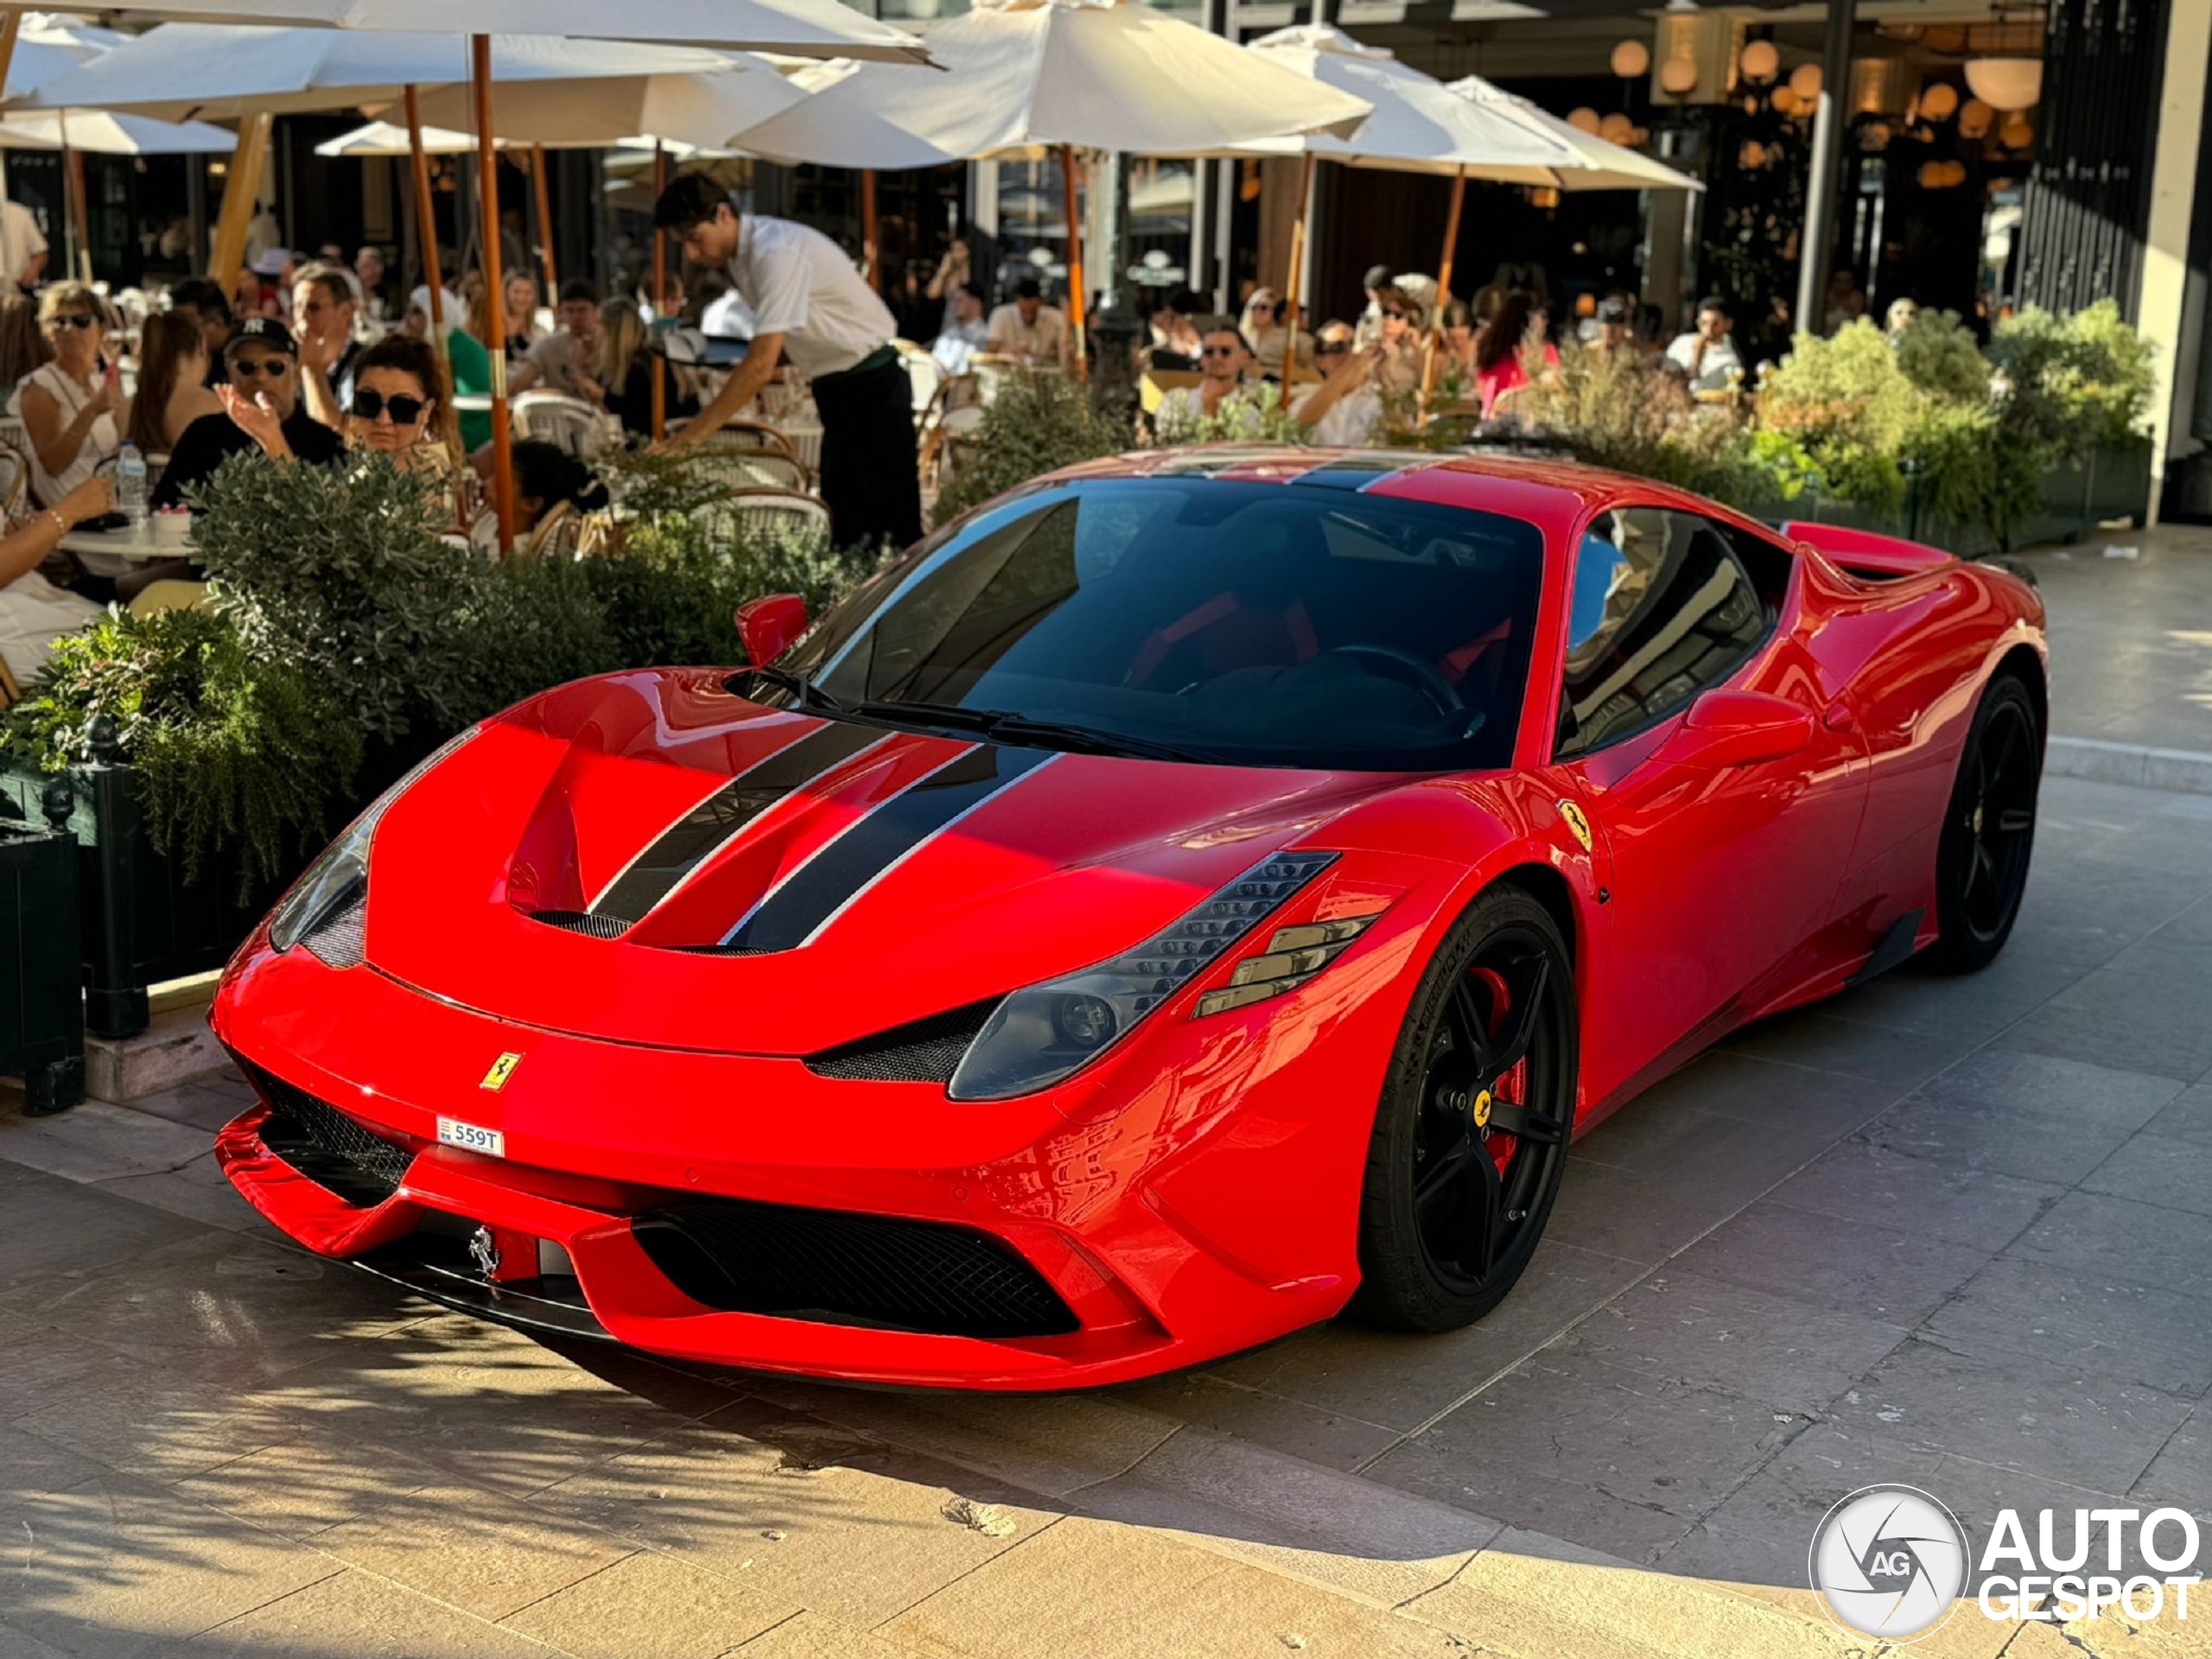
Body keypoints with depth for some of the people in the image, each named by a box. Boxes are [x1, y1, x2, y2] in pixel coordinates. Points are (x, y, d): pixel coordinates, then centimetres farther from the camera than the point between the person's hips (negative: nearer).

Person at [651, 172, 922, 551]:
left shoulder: (778, 253, -24)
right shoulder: (740, 254, 6)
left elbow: (761, 366, -28)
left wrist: (692, 435, -26)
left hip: (871, 389, -10)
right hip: (835, 391, 10)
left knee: (891, 527, -9)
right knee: (845, 523, 11)